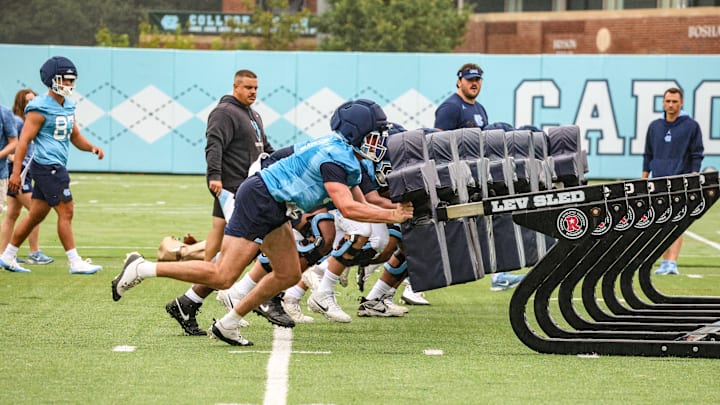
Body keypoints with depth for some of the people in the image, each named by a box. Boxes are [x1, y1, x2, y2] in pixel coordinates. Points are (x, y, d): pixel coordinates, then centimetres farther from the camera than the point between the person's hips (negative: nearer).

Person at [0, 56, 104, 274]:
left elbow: (74, 136, 23)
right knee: (66, 211, -8)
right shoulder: (40, 108, -12)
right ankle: (75, 263, -3)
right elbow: (24, 140, -14)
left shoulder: (68, 106, 15)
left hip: (56, 167, 9)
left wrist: (92, 147, 3)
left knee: (36, 214, 12)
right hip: (47, 166, -9)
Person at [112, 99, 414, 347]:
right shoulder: (336, 157, -20)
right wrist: (391, 216, -21)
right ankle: (142, 269, -3)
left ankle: (227, 325, 17)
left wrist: (394, 209, 5)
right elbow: (347, 208, -27)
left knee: (289, 275, 10)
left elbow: (360, 203, 17)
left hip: (274, 209, 11)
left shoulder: (344, 156, 12)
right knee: (222, 277, -11)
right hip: (258, 200, -11)